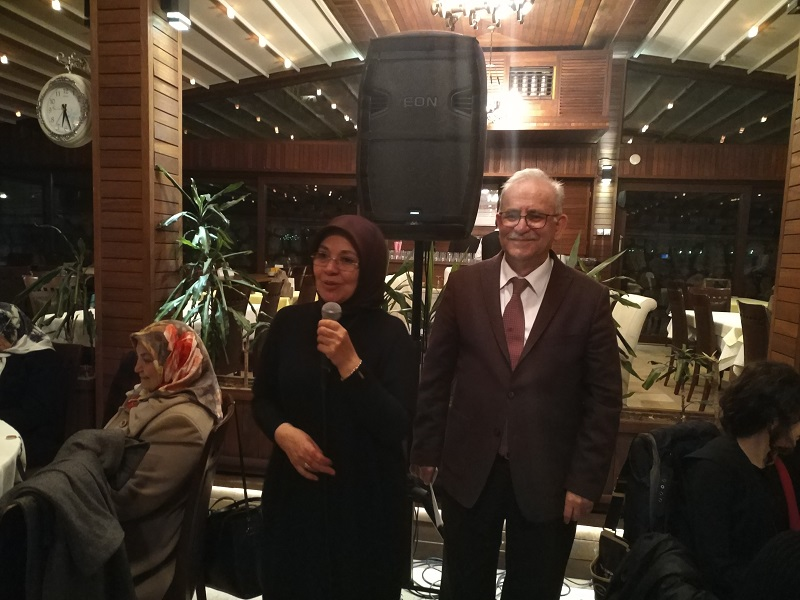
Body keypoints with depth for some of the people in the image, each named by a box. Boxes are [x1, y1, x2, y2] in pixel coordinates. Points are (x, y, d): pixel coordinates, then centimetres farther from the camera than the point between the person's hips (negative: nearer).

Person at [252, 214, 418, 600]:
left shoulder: (391, 333, -12)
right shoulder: (289, 321, -3)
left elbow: (397, 428, -18)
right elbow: (262, 398, 7)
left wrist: (350, 364, -26)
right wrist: (282, 431, -14)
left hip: (366, 500, -2)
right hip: (294, 492, 3)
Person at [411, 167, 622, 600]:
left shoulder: (588, 298, -8)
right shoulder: (464, 284, -4)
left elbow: (604, 398, -5)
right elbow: (436, 374, 1)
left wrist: (586, 480, -7)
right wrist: (426, 449, 2)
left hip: (548, 477, 0)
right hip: (469, 469, 1)